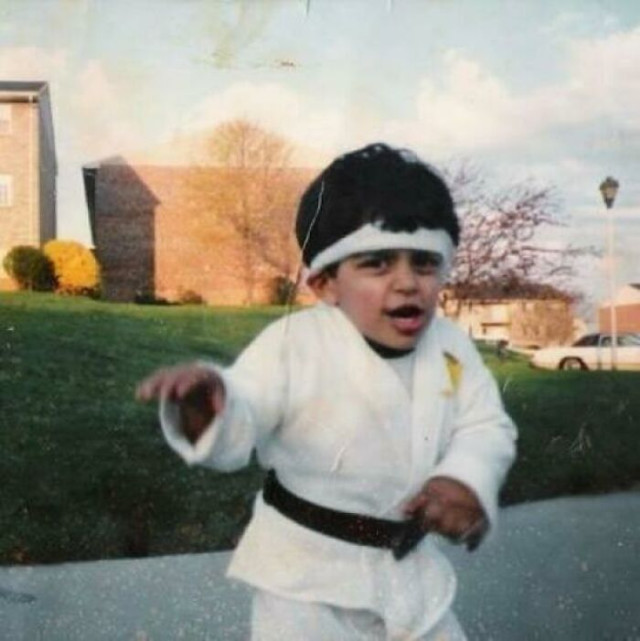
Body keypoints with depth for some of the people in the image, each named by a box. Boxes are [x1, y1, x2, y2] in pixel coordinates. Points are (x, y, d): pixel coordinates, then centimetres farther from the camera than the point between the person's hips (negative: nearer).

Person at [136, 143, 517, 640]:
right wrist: (204, 404, -46)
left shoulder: (451, 348, -5)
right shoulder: (294, 343, -20)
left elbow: (488, 427, -2)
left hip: (411, 567, 5)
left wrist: (467, 479, -24)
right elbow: (238, 428, -22)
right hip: (309, 572, -4)